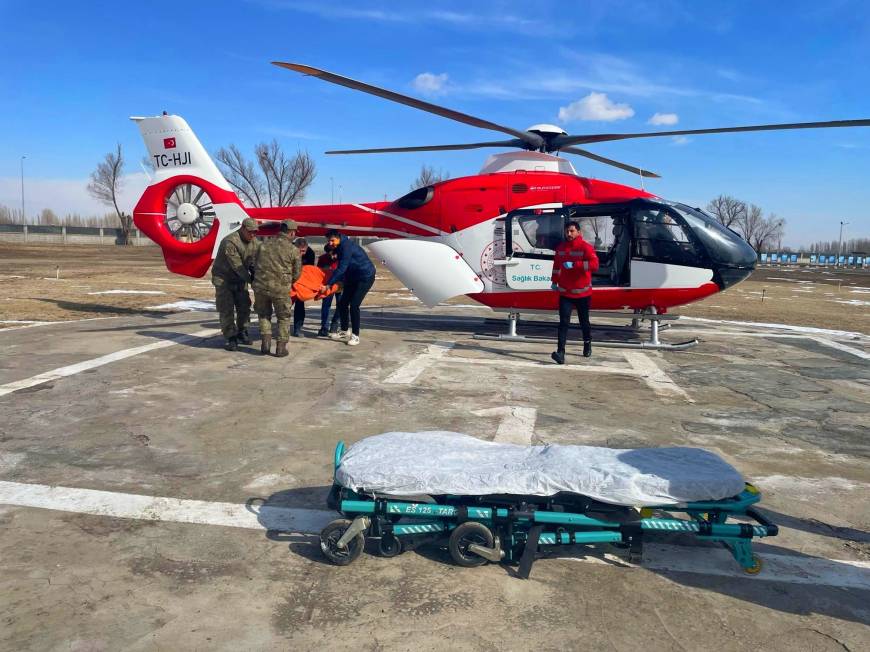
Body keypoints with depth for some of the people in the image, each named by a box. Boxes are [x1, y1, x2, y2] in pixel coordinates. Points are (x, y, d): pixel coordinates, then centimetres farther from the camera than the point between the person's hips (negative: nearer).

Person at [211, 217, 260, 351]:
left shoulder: (255, 243, -3)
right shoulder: (230, 242, -26)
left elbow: (254, 263, -4)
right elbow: (237, 266, -28)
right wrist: (251, 280, -29)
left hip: (240, 279, 6)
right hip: (223, 279, -6)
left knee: (244, 306, 7)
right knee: (227, 309, -8)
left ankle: (242, 333, 24)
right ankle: (231, 338, -3)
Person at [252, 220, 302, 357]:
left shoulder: (265, 245, 12)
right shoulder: (293, 250, 0)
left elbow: (255, 266, 16)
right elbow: (296, 273, 5)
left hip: (260, 285, 3)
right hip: (280, 288, -3)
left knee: (264, 315, 23)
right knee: (283, 317, 15)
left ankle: (265, 343, 14)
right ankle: (281, 347, 13)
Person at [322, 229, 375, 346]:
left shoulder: (347, 247, -25)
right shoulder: (339, 247, 4)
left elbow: (341, 268, -28)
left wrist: (328, 285, -28)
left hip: (365, 277, -9)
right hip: (353, 277, 9)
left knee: (354, 305, -16)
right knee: (342, 303, 7)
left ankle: (355, 336, -6)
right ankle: (344, 332, 21)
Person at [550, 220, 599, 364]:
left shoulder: (585, 247, -11)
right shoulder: (560, 247, 5)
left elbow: (594, 263, -24)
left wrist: (574, 264, -31)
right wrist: (554, 281, 20)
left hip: (582, 293, -2)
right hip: (565, 292, 3)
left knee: (584, 321, 15)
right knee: (563, 322, -10)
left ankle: (587, 344, 40)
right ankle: (560, 352, -17)